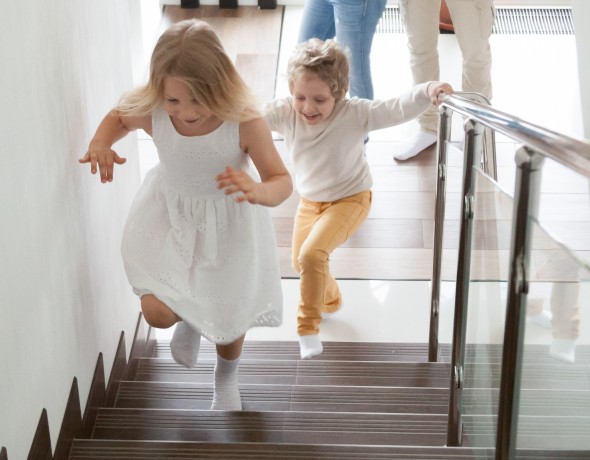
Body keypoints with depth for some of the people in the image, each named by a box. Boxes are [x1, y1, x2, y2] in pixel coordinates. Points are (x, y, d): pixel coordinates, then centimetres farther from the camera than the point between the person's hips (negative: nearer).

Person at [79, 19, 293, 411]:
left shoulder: (245, 123, -32)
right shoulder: (152, 113, -24)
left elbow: (283, 181, -23)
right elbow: (118, 117, 1)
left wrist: (258, 191, -47)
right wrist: (100, 143, -21)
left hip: (229, 226, -1)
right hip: (170, 216, 2)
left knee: (229, 319, 12)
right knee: (158, 313, -11)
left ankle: (227, 379, 51)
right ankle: (189, 319, 32)